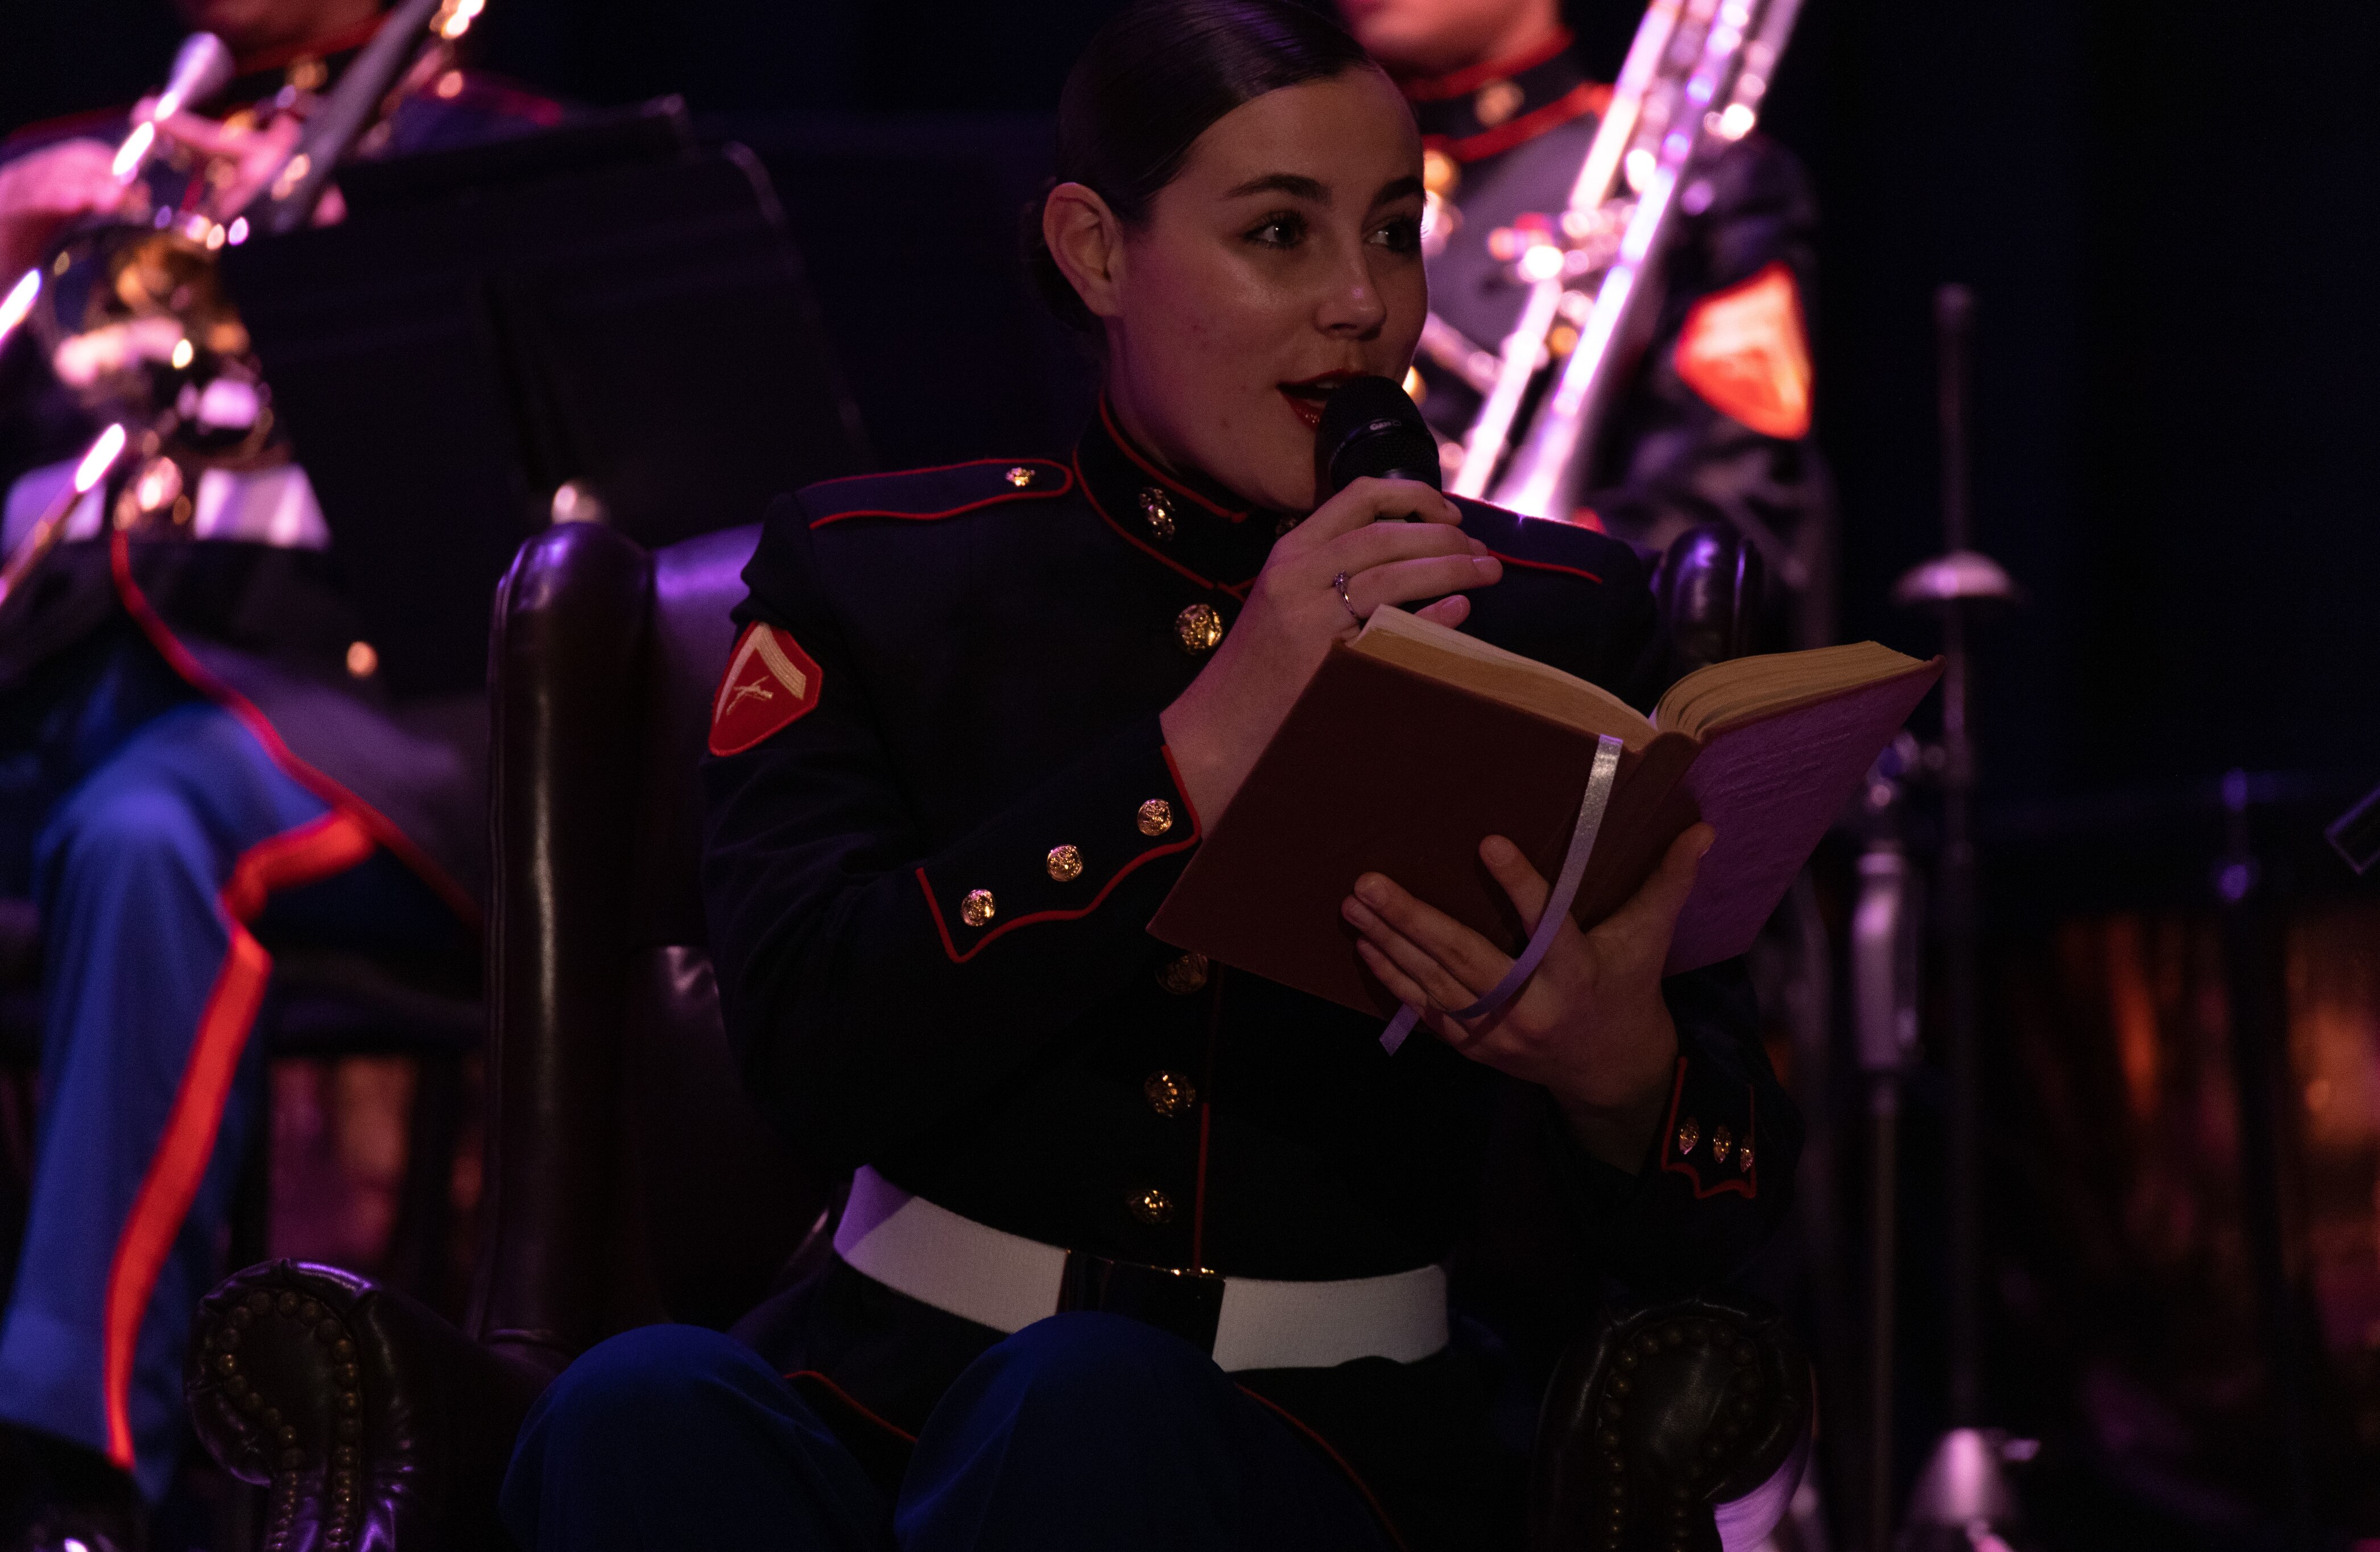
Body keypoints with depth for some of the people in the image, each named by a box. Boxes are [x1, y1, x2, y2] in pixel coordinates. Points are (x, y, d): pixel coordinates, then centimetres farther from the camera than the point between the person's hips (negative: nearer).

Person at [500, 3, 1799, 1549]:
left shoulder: (1551, 620, 9)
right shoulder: (873, 576, 8)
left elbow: (1706, 1226, 3)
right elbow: (816, 1043, -11)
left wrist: (1617, 1064, -22)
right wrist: (1205, 749, -19)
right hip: (900, 1381, 0)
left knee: (1088, 1408, -36)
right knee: (645, 1410, -34)